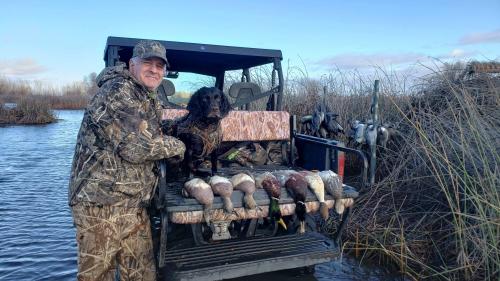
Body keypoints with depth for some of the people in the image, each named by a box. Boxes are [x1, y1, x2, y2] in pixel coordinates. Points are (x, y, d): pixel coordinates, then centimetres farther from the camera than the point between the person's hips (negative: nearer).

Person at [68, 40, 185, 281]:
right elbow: (135, 147, -22)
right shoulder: (117, 91, -13)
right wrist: (176, 146, -7)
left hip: (135, 204, 9)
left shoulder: (150, 100, 17)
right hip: (101, 200, -9)